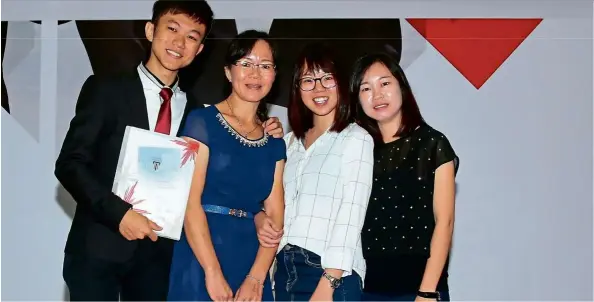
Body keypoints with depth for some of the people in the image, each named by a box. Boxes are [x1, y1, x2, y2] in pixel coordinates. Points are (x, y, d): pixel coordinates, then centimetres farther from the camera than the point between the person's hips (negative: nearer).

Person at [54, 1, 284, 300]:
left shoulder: (195, 110, 10)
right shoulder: (106, 89, -2)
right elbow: (70, 164, -7)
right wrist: (119, 213, -19)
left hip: (158, 252, 3)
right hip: (99, 248, -3)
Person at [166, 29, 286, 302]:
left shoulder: (275, 143, 11)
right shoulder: (202, 121, -3)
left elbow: (275, 215, 4)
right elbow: (190, 202, -11)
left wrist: (256, 278, -10)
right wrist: (213, 273, -18)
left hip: (252, 265, 4)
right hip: (202, 260, -4)